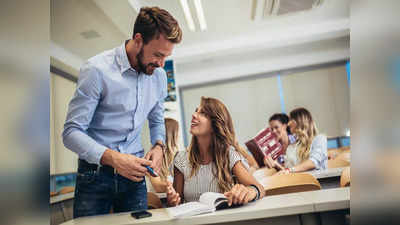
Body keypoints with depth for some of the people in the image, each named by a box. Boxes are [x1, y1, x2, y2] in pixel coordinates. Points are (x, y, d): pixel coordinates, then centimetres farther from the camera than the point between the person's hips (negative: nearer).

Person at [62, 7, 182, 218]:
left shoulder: (159, 75, 3)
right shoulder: (96, 69, -15)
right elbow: (71, 132, -15)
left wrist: (158, 146, -4)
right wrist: (112, 158, -28)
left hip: (135, 173, 5)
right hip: (95, 175, -4)